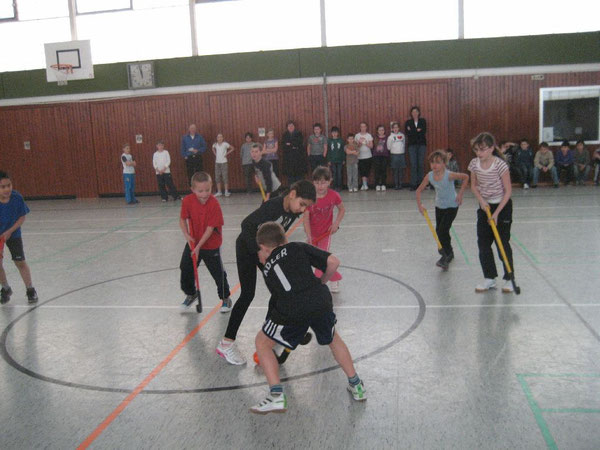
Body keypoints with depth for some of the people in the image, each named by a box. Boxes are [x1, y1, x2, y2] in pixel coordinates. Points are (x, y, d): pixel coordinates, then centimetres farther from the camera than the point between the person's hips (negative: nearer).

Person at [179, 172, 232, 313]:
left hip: (211, 245, -4)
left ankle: (225, 298, 24)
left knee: (218, 273, 1)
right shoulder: (187, 201, -13)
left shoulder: (214, 204, -25)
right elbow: (183, 219, 1)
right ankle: (190, 295, 38)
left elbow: (210, 228, -22)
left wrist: (199, 247, -21)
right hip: (193, 243, 4)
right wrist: (186, 235, -14)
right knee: (185, 270, 13)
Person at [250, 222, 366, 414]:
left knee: (262, 342, 22)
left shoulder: (267, 267, 24)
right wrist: (321, 282, 27)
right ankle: (356, 385, 37)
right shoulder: (298, 247, 19)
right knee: (333, 339, 33)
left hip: (291, 310, -1)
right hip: (320, 300, 2)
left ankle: (276, 396, 11)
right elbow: (333, 262, 10)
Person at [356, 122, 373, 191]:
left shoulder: (369, 135, 5)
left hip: (368, 156, 1)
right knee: (362, 171, -9)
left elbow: (371, 146, 0)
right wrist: (359, 143, -16)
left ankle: (365, 184, 13)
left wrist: (365, 143, -16)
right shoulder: (357, 135, 5)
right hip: (360, 156, 0)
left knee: (367, 171, 3)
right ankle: (365, 185, -9)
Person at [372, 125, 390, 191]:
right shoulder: (375, 138, 10)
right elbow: (372, 147, 11)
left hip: (384, 156, -1)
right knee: (377, 170, -2)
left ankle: (383, 185, 6)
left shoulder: (387, 138, 5)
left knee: (384, 170, -1)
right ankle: (377, 185, 2)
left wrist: (388, 156, -2)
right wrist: (373, 155, 3)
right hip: (376, 156, 1)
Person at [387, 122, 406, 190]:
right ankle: (396, 185, 2)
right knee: (395, 171, -1)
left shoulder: (402, 135, 8)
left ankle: (400, 184, 8)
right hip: (394, 154, -2)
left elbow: (404, 144, 15)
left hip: (402, 154, 2)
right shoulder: (390, 136, 2)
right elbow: (388, 147, 3)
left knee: (401, 170, 2)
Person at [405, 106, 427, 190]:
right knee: (413, 165, -7)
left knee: (421, 164, -1)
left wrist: (412, 132, -12)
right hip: (412, 145, -1)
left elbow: (424, 131, -5)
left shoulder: (423, 121, 9)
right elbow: (407, 133, -5)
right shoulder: (408, 122, 9)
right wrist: (417, 131, -12)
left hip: (422, 144, 1)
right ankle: (413, 184, -5)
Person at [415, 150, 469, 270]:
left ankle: (446, 256, -1)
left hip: (452, 206, -6)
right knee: (438, 231, 13)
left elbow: (465, 177, -12)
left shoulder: (449, 175, -26)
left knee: (442, 231, -15)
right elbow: (419, 190, -2)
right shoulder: (429, 176, -13)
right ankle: (449, 252, 36)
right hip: (439, 206, 6)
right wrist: (419, 205, -12)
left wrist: (460, 194, -13)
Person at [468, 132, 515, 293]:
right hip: (484, 206, 5)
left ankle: (509, 279, 14)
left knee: (503, 243, 0)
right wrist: (481, 200, -11)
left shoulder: (500, 165, -21)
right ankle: (489, 278, 17)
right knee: (483, 243, 5)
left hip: (502, 206, -5)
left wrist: (497, 212, -19)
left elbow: (508, 191, -16)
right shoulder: (474, 164, -6)